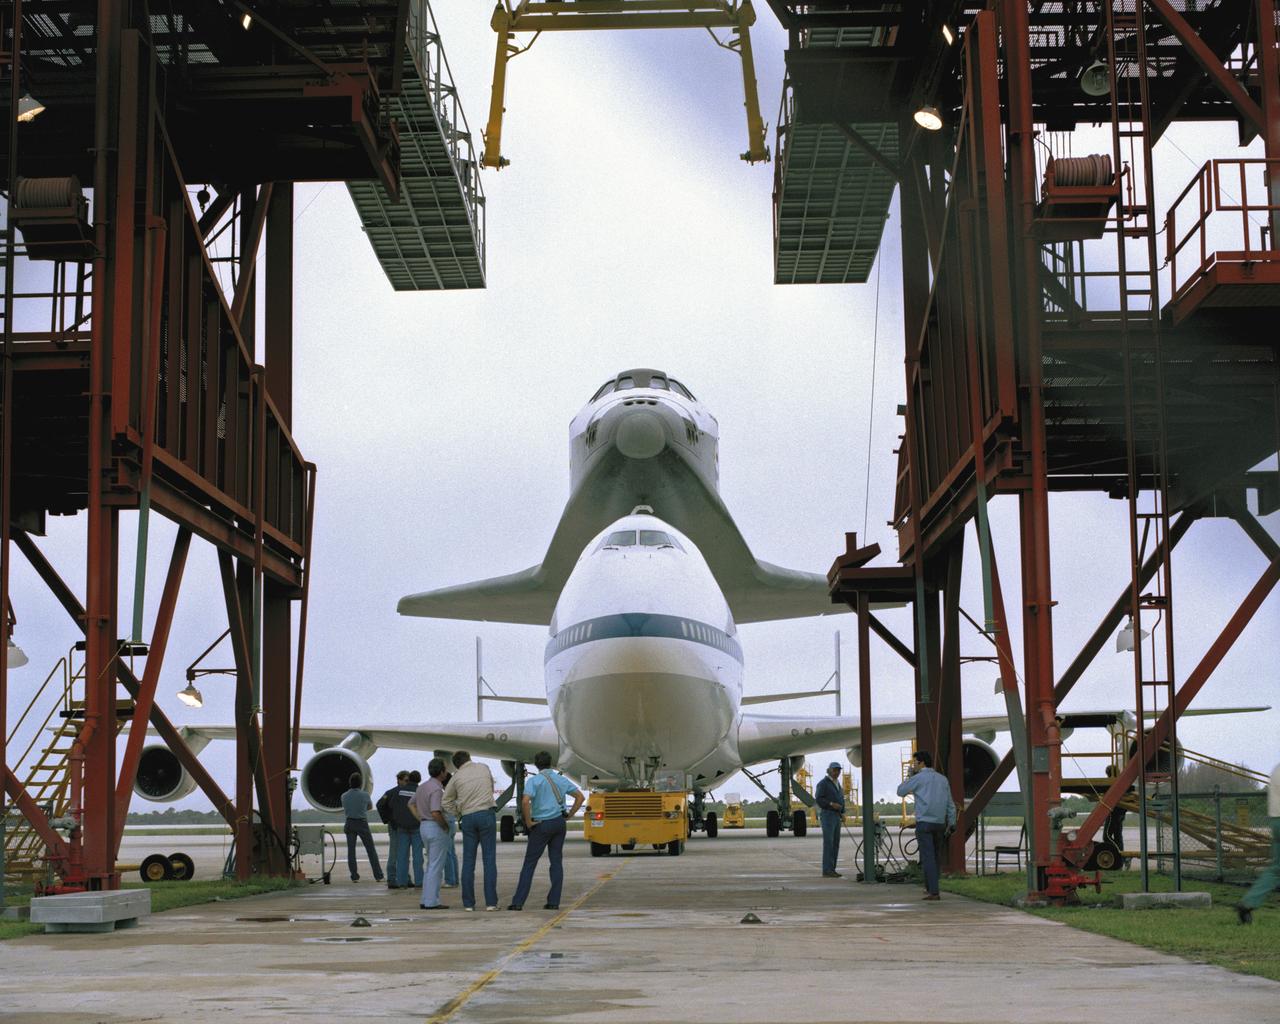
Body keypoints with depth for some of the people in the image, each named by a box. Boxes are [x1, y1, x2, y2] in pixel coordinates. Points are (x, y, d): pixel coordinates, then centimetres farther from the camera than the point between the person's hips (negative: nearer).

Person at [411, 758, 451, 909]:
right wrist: (446, 826, -13)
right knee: (436, 867, -4)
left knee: (431, 865, 16)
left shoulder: (422, 787, 10)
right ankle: (432, 901, -3)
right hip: (436, 828, -9)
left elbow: (411, 804, 22)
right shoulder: (437, 789, -19)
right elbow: (435, 813, -28)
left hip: (424, 827, 9)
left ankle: (426, 900, 17)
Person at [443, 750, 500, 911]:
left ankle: (468, 903, 4)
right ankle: (491, 902, -6)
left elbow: (447, 801, 10)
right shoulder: (484, 768, 7)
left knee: (468, 861, 6)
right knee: (489, 859, -1)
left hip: (467, 818, 1)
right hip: (487, 813, -1)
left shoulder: (456, 777, 6)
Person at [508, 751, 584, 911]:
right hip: (559, 823, 4)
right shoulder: (561, 779, 6)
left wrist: (528, 821, -12)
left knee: (529, 863, 0)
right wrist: (569, 814, 12)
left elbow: (525, 802, -25)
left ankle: (518, 902, -2)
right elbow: (580, 796, 10)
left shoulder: (534, 781, -11)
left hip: (541, 825, -4)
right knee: (556, 862, 8)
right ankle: (554, 901, 5)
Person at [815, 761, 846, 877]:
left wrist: (842, 814, 11)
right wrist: (831, 804, -26)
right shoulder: (823, 783, -8)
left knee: (835, 844, 7)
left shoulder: (837, 784, 18)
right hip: (827, 815, -9)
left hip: (836, 816, 9)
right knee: (828, 843, -12)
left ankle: (832, 869, 10)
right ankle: (827, 871, -13)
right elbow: (818, 799, -16)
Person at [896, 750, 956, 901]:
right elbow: (950, 803, 12)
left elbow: (901, 791, 5)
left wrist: (909, 776, 13)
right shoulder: (942, 779, 11)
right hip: (940, 823, 6)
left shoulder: (918, 778, -6)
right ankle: (929, 887, 28)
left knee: (928, 857, -7)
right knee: (935, 856, 19)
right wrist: (952, 823, 16)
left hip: (924, 822, -6)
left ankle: (934, 892, -14)